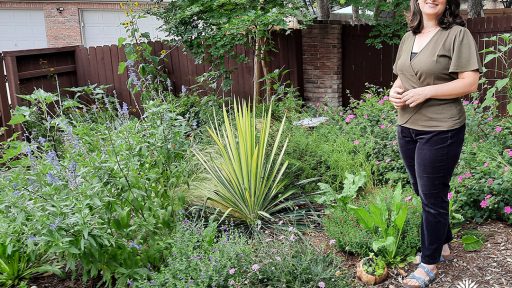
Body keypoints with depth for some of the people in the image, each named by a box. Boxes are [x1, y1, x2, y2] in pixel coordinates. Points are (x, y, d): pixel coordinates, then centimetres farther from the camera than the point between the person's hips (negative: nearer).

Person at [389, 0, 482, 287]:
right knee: (423, 192, 17)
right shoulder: (408, 38, 12)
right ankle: (443, 243, 38)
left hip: (440, 131, -7)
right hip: (407, 128, 7)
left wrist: (426, 92, -21)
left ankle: (430, 264, 18)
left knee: (432, 196, 2)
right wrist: (395, 91, -1)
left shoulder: (458, 34, -10)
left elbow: (470, 82, -15)